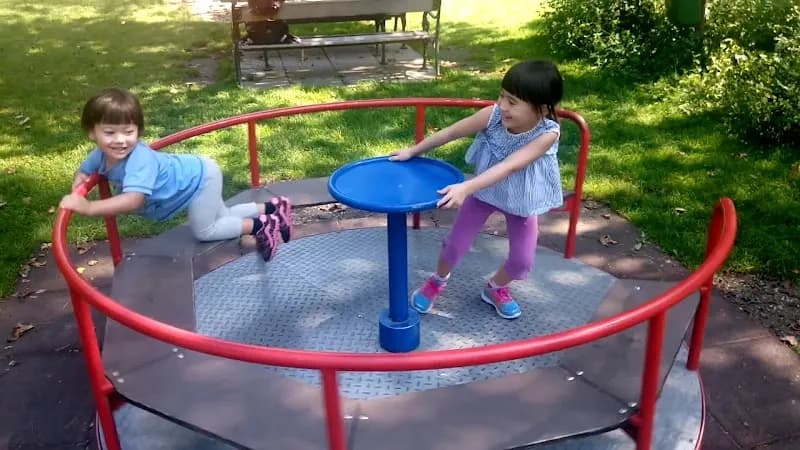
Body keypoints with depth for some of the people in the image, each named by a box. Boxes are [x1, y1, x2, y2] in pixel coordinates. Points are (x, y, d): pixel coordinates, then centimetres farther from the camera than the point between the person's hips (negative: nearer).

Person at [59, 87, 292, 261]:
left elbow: (134, 200, -53)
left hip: (201, 177, -9)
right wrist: (79, 179, -18)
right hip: (194, 175, 9)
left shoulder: (140, 159, -41)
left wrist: (88, 207, -54)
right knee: (222, 218, 24)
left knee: (204, 231, -1)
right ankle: (273, 207, 35)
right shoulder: (101, 155, -14)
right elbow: (84, 170, 6)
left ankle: (261, 226, 8)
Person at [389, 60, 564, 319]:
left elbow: (508, 167, -46)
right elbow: (451, 132, -14)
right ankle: (438, 281, 36)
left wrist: (465, 188, -57)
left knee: (522, 261, 1)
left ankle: (495, 289, 35)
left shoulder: (548, 133, -34)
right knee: (456, 244, 4)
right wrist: (413, 152, -4)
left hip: (521, 199, -1)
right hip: (484, 189, 1)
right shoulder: (493, 115, -28)